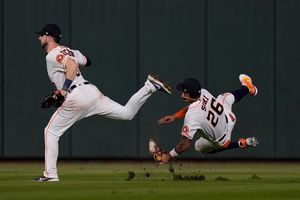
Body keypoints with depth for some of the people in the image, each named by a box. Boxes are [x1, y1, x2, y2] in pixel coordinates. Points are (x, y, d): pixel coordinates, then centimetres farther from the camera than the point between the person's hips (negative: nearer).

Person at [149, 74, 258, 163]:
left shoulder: (191, 117, -41)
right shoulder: (203, 92, -24)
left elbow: (186, 144, -34)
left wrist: (169, 156, -23)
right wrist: (175, 116, -4)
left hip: (220, 141, -4)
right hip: (229, 118, 5)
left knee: (200, 147, 28)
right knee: (226, 97, 34)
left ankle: (242, 143, 20)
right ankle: (247, 88, 66)